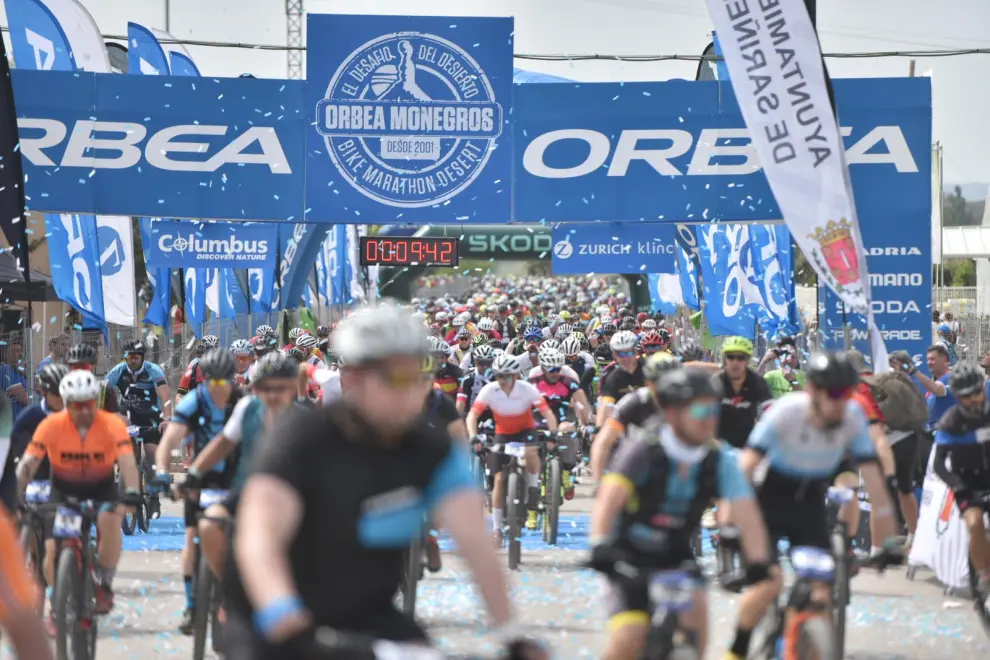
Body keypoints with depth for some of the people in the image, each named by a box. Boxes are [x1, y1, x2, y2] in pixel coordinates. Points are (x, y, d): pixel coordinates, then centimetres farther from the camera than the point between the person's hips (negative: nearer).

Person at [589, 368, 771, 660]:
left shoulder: (719, 461, -12)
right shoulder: (643, 449, -23)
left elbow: (746, 512, -21)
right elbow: (610, 498, -35)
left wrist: (758, 561, -38)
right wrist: (600, 546, -52)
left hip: (675, 554, 3)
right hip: (629, 554, -3)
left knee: (695, 607, -25)